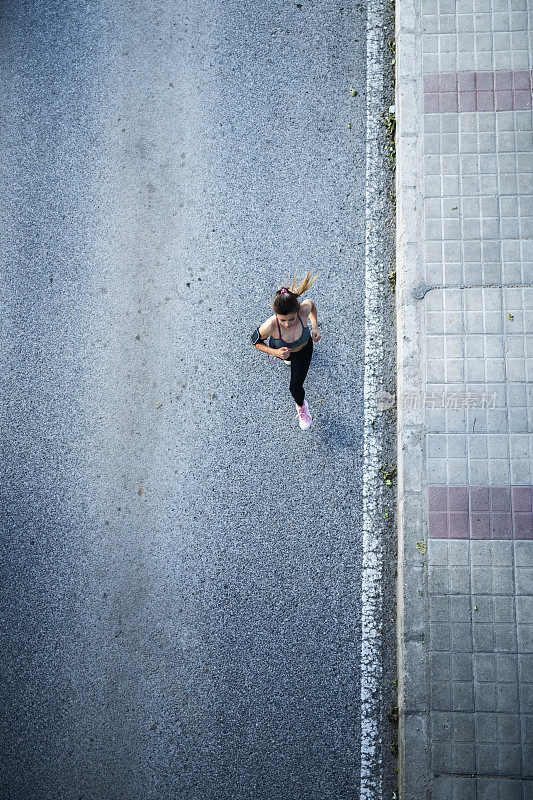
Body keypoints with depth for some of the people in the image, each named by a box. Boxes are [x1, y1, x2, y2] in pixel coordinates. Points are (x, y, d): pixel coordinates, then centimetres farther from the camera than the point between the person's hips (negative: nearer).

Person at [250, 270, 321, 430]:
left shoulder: (303, 310, -41)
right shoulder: (270, 326, -46)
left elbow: (311, 304, -14)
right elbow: (255, 341, -24)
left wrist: (315, 327, -22)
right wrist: (275, 352, -38)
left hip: (304, 349, 0)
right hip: (280, 349, 0)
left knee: (295, 387, 2)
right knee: (286, 356, 36)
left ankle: (301, 406, 38)